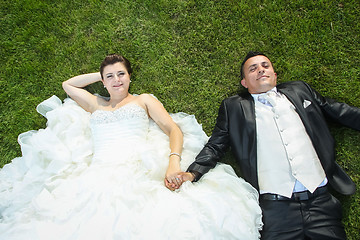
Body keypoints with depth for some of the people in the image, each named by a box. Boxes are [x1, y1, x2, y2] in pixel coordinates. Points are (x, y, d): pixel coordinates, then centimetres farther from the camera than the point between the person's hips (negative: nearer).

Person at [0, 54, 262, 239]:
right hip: (98, 173, 3)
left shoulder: (144, 100, 20)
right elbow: (68, 84, 44)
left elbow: (175, 129, 8)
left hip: (139, 170, -2)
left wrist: (174, 162, -13)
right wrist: (101, 74, 36)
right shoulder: (96, 105, 31)